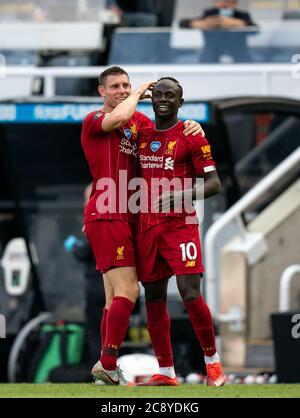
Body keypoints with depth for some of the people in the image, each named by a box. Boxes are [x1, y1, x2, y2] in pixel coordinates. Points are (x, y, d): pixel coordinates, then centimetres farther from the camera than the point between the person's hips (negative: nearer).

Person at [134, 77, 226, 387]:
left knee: (190, 294, -14)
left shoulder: (190, 137, -3)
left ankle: (212, 361, 3)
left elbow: (213, 183, -6)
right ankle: (165, 372, 12)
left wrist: (182, 195, -22)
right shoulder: (143, 136, 13)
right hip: (147, 225, 6)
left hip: (180, 225, -6)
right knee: (154, 298, 5)